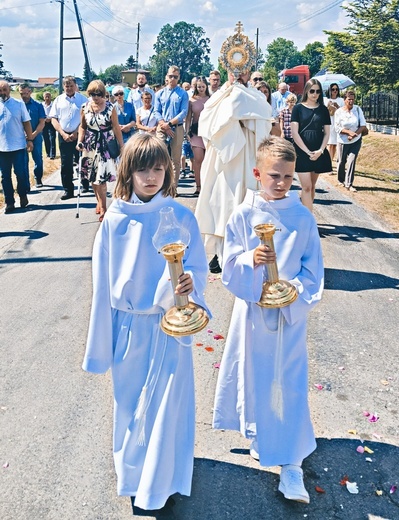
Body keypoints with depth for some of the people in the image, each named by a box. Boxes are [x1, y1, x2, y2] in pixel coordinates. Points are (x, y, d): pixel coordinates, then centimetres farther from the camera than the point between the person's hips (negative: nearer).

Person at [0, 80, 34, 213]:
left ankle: (23, 196, 22)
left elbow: (26, 122, 4)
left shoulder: (19, 104, 2)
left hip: (18, 146, -2)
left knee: (21, 173, -1)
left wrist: (29, 139, -1)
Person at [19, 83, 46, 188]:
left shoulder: (38, 105, 0)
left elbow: (42, 122, -3)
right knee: (24, 160, 4)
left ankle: (38, 179, 19)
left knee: (38, 159, 5)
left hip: (36, 136, -1)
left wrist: (33, 135, -13)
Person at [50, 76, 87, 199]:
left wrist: (76, 133, -10)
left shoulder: (83, 99, 0)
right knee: (66, 164, 3)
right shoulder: (58, 100, 7)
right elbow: (53, 119, 6)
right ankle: (68, 190, 9)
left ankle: (85, 184, 27)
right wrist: (63, 134, -6)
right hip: (64, 136, 2)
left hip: (79, 135, -2)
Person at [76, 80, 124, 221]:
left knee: (100, 178, -8)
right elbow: (82, 127, 9)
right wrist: (80, 141, -4)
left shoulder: (110, 108, -7)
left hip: (105, 146, -3)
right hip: (90, 145, 3)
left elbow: (116, 128, -3)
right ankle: (99, 201, 28)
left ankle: (103, 207, 3)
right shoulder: (84, 108, 0)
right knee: (92, 178, 8)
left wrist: (122, 146, -2)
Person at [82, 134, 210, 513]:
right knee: (130, 403, 16)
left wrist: (189, 283, -31)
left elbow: (197, 268, -6)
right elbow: (103, 281, 0)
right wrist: (102, 340, 3)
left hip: (169, 326, -1)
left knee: (166, 404, 7)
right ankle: (132, 472, 41)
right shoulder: (115, 219, -6)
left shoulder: (181, 217, -10)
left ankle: (159, 482, 29)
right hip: (127, 327, 2)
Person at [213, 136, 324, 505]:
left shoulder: (303, 218, -5)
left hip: (290, 315, -1)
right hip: (252, 311, 1)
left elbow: (313, 268, 0)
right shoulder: (243, 215, -5)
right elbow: (229, 265, -6)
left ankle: (291, 465, 13)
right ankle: (259, 436, 41)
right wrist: (250, 260, -26)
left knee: (289, 385, 1)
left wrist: (295, 292, -17)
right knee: (253, 376, 14)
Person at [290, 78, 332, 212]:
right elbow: (294, 133, -6)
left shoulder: (323, 109, 9)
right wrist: (307, 152, -12)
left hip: (318, 153, 4)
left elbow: (327, 133, 8)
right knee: (306, 187, -10)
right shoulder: (298, 108, 0)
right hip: (302, 152, -3)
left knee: (312, 186, 9)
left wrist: (320, 150, -8)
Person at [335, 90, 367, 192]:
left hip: (356, 141, 0)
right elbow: (337, 128, -11)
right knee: (342, 161, 9)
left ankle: (349, 184, -6)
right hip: (343, 141, 0)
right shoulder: (339, 112, -9)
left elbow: (363, 126, -4)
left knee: (351, 161, -10)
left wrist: (354, 134, -18)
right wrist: (349, 132, -23)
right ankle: (341, 180, 33)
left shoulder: (358, 109, -5)